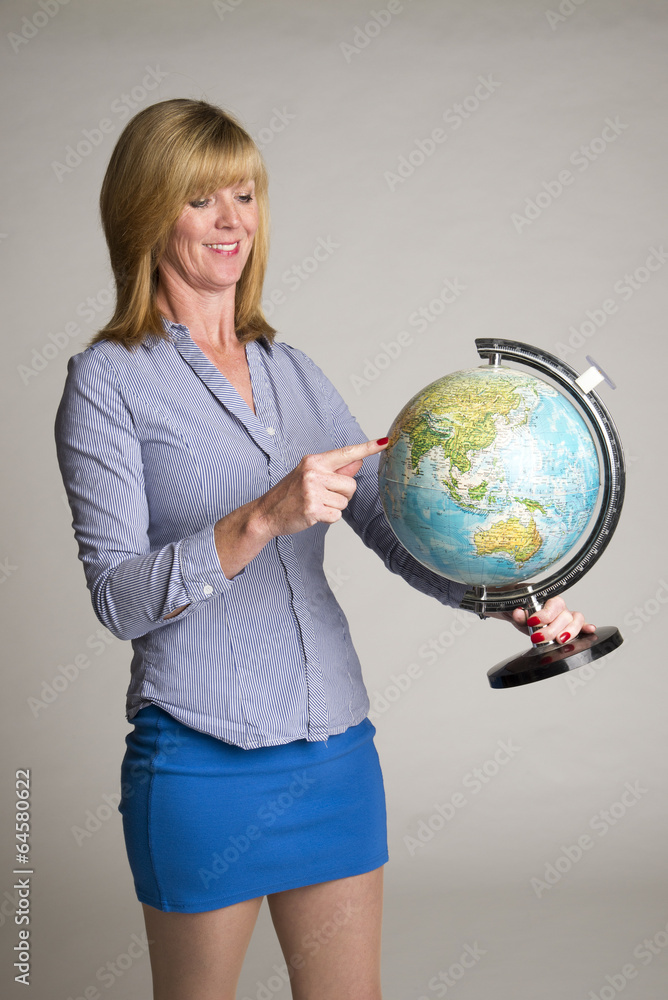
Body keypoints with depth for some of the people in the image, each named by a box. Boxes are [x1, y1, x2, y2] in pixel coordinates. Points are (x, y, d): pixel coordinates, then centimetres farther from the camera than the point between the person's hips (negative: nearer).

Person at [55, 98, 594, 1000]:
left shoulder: (294, 373, 11)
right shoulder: (108, 382, -5)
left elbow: (394, 529, 8)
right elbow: (118, 596, -14)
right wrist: (262, 519, -27)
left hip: (338, 749, 5)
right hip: (202, 758, -5)